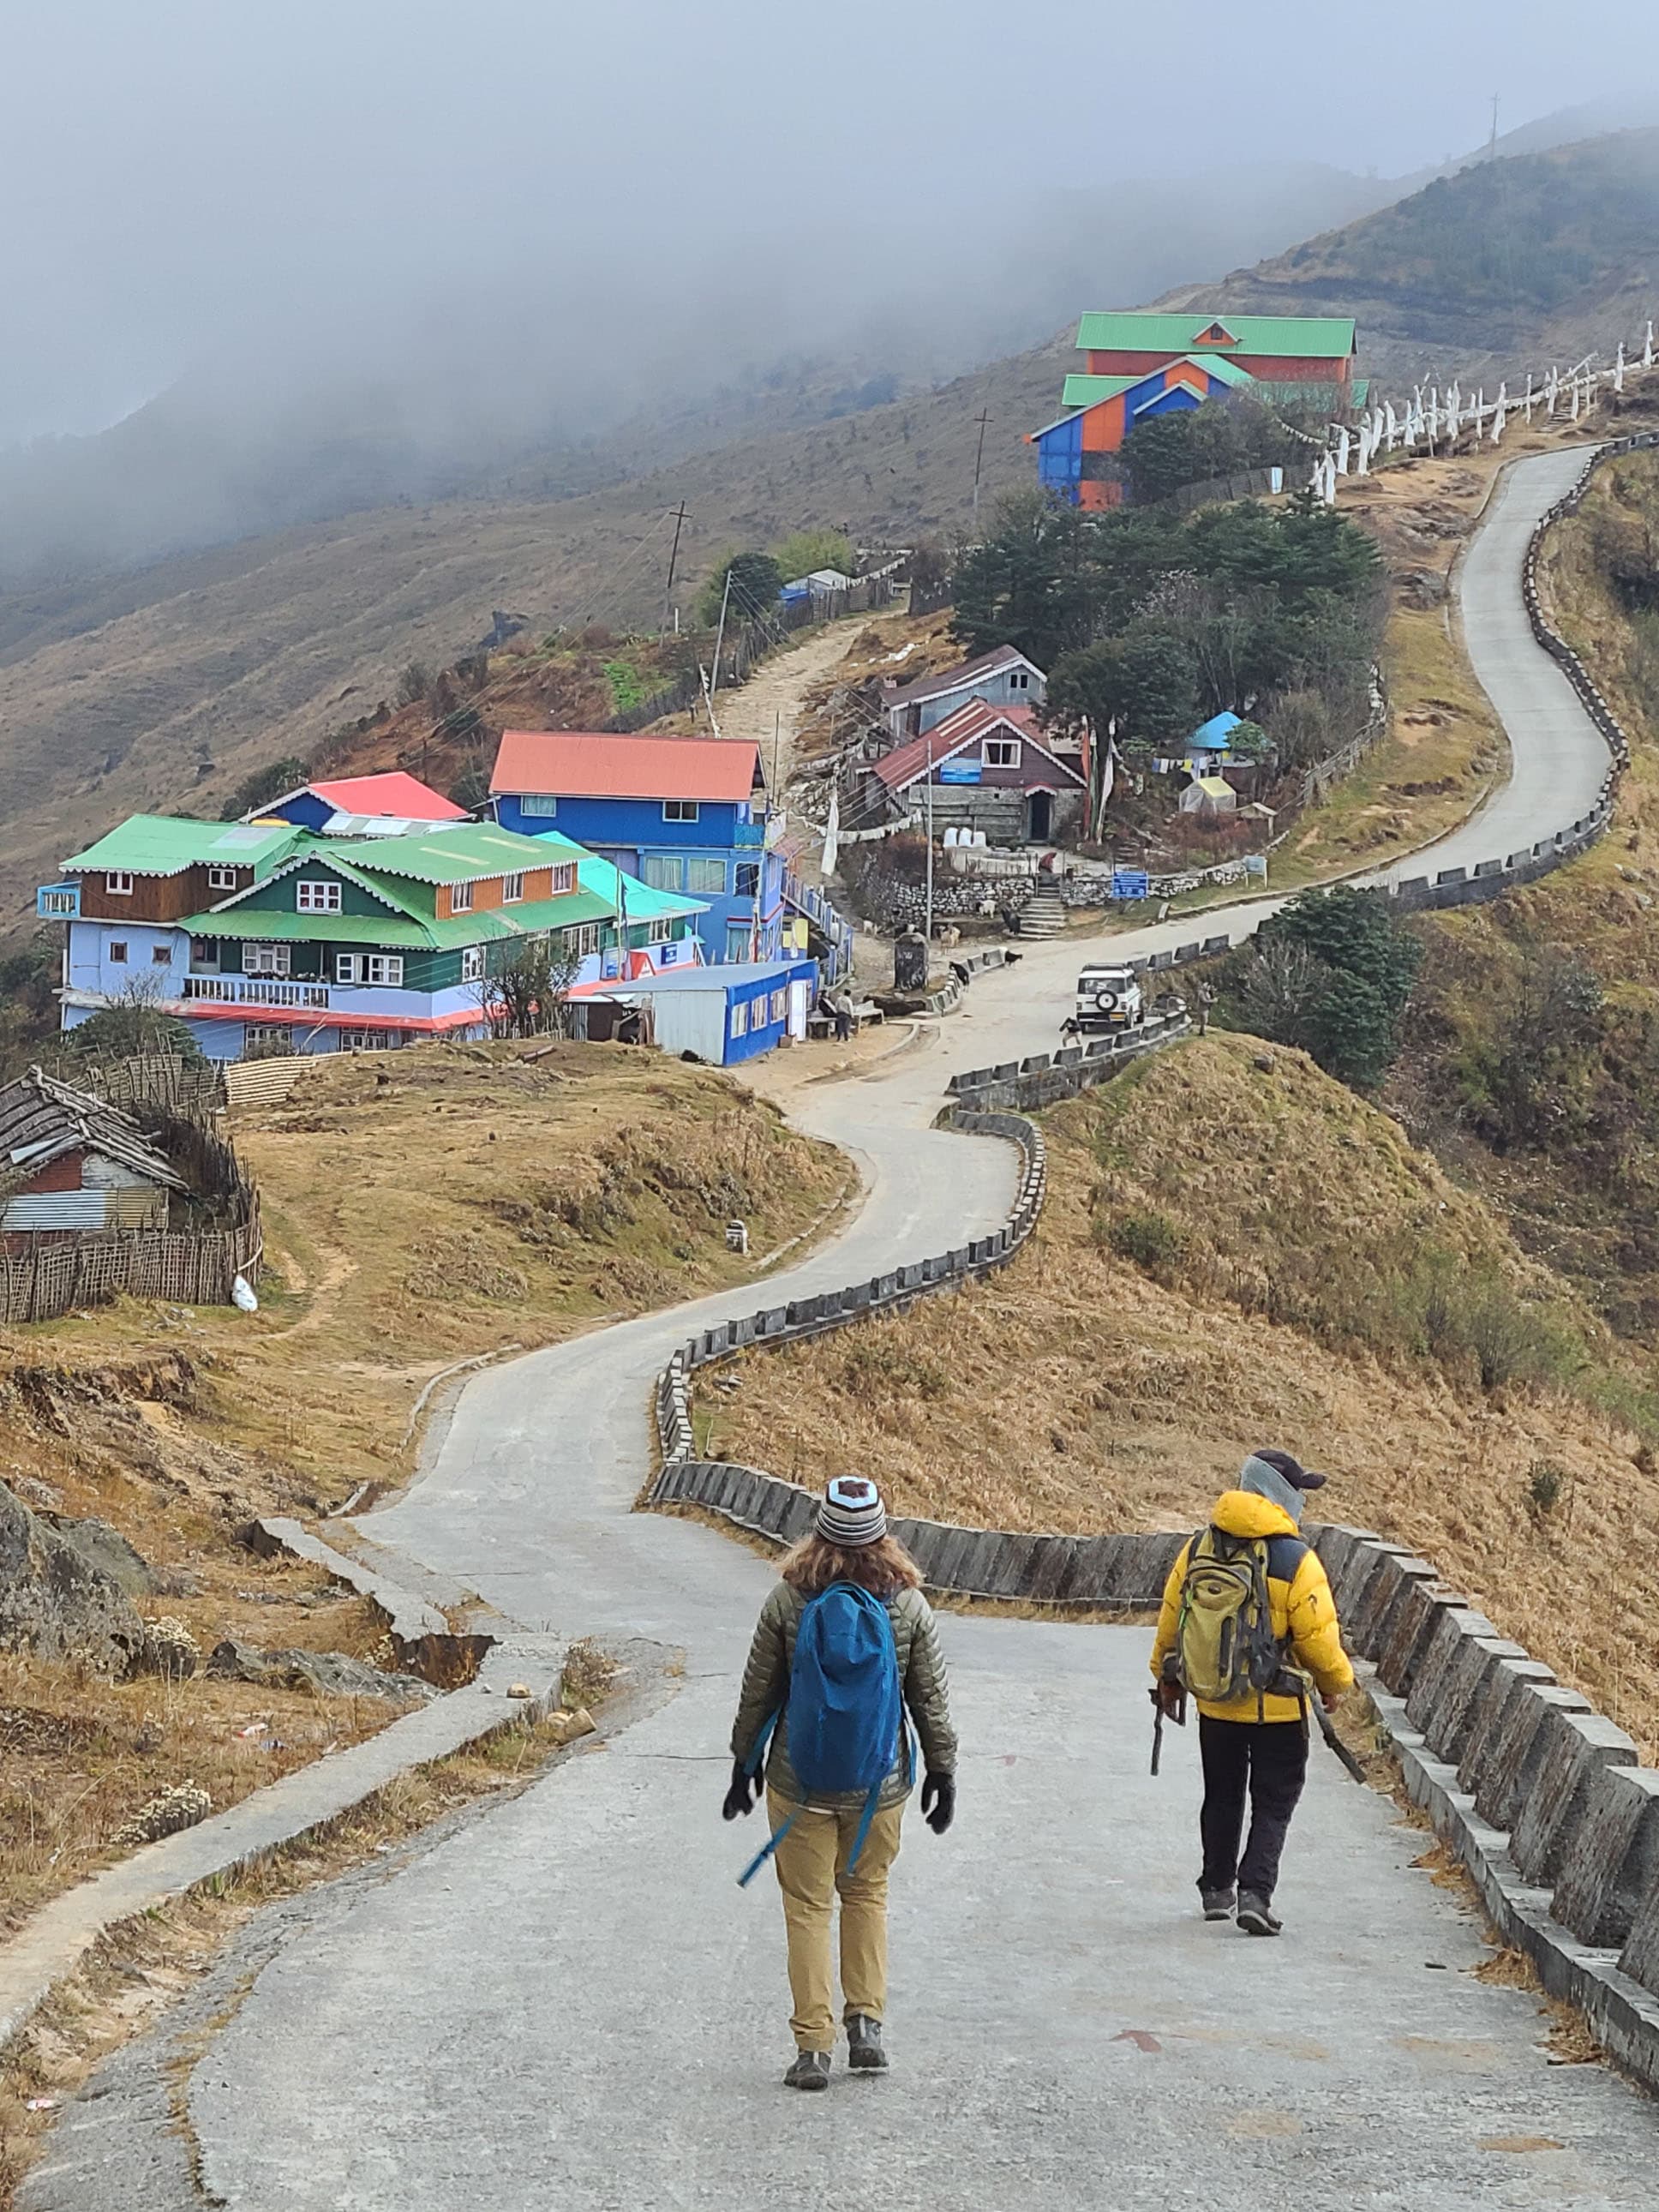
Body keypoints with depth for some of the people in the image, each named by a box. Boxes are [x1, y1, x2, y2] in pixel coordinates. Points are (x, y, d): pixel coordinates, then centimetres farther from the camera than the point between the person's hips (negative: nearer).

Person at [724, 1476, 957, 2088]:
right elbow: (932, 1699, -1)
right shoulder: (908, 1605, -7)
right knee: (866, 1894, 21)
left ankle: (813, 2047, 5)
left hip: (800, 1781, -1)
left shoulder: (787, 1600, -10)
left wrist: (745, 1763, 10)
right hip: (880, 1784, 1)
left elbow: (758, 1692, -3)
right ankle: (867, 2021, 14)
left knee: (807, 1906, 7)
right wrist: (942, 1773, 11)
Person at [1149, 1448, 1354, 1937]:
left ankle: (1217, 1890, 28)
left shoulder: (1198, 1549, -3)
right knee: (1273, 1805, 6)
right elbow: (1318, 1639, -14)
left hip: (1213, 1704, 5)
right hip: (1277, 1709, -4)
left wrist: (1167, 1678, 21)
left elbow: (1170, 1618, 6)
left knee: (1222, 1798, 20)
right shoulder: (1296, 1561, -18)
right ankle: (1255, 1893, -7)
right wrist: (1336, 1682, 6)